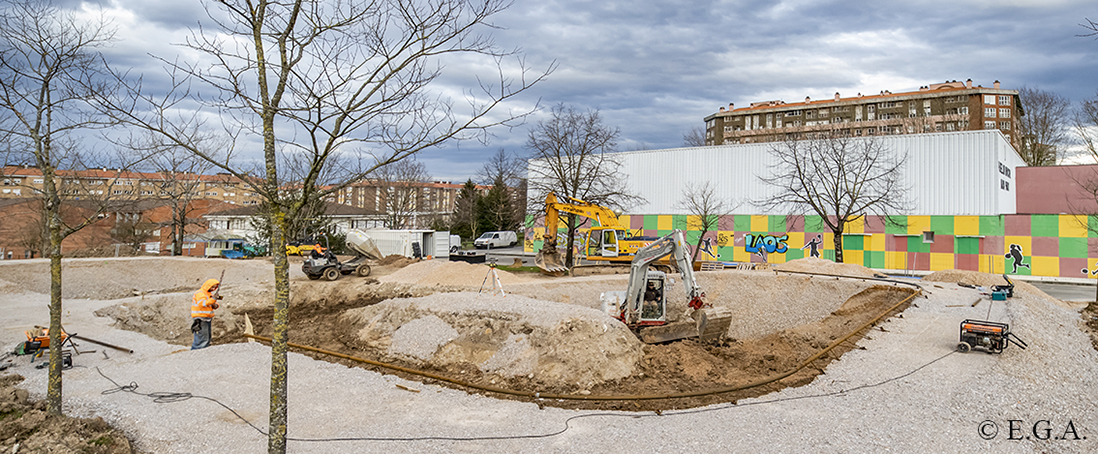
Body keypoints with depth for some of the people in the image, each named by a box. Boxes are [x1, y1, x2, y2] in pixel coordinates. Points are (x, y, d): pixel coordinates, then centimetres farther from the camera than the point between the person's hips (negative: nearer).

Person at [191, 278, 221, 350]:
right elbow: (202, 303, -28)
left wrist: (215, 305, -7)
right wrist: (213, 299, -35)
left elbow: (214, 305, 16)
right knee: (201, 338, -13)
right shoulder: (200, 293, -11)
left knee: (207, 339, 13)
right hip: (200, 319, -10)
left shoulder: (210, 293, 18)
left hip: (207, 319, 10)